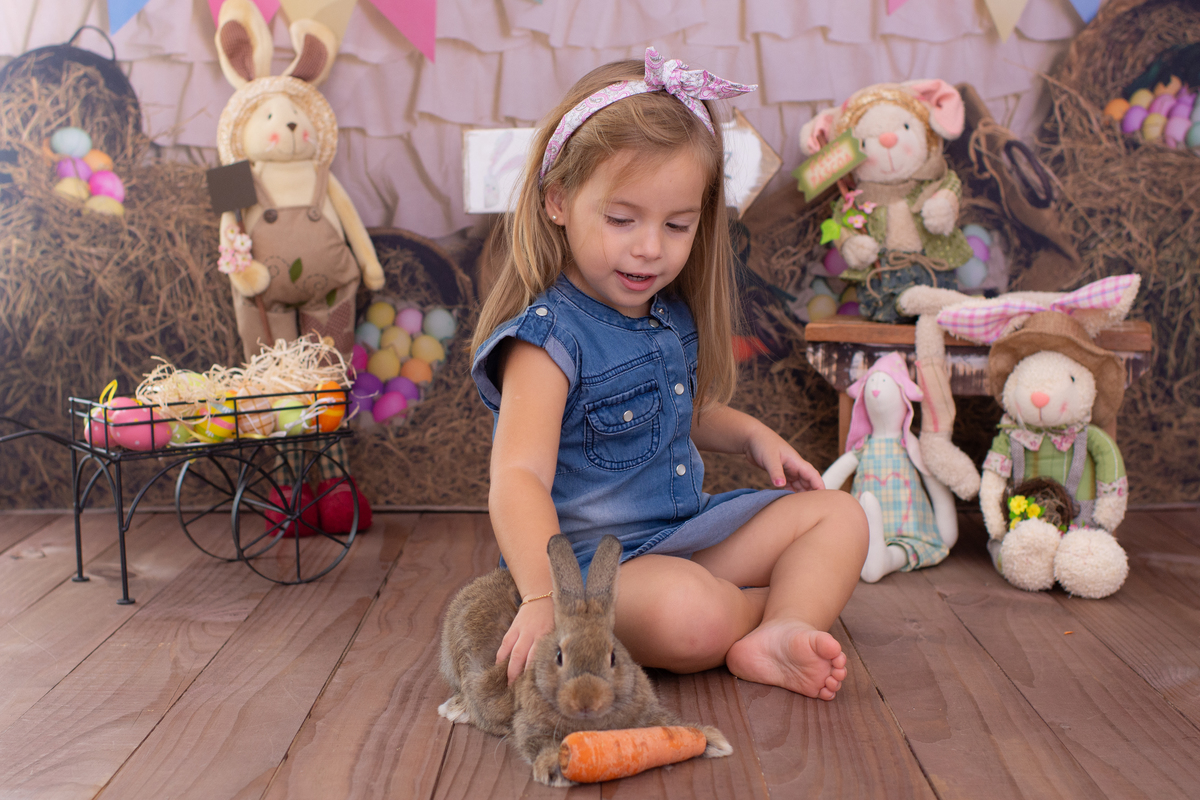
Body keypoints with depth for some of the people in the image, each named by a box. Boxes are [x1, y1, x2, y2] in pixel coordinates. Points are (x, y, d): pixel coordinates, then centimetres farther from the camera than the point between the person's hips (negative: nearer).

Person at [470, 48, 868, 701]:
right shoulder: (548, 336, -21)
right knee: (687, 614, -36)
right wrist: (544, 596, -47)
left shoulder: (673, 313, 6)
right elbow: (518, 478, -33)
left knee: (837, 515, 7)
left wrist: (753, 436, 10)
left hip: (687, 531, 9)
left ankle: (779, 636, -20)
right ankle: (794, 597, -1)